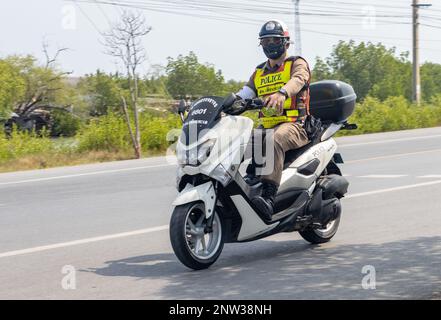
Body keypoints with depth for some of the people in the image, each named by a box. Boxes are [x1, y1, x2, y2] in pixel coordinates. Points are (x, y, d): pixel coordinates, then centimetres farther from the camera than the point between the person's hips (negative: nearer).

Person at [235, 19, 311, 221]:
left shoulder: (297, 64, 6)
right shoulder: (259, 73, 26)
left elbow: (297, 81, -18)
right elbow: (246, 93, 13)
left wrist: (282, 93, -41)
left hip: (293, 124, -7)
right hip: (265, 127, 7)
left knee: (274, 140, -39)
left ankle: (269, 198, -52)